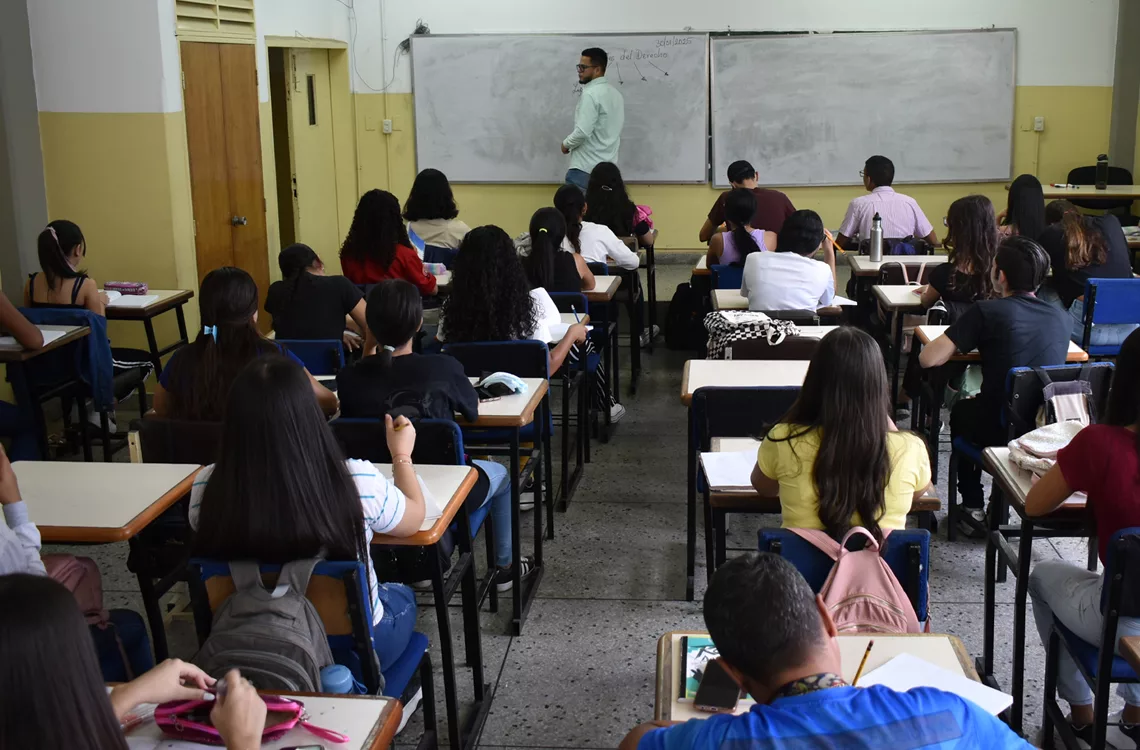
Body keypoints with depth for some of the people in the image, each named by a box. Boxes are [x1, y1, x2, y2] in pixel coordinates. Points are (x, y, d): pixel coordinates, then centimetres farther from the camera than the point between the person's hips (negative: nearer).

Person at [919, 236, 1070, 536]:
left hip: (999, 432, -4)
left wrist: (959, 343, 6)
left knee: (961, 410, 30)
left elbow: (928, 359, -13)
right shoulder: (1061, 318, 2)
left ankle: (973, 509, 31)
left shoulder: (986, 312, -12)